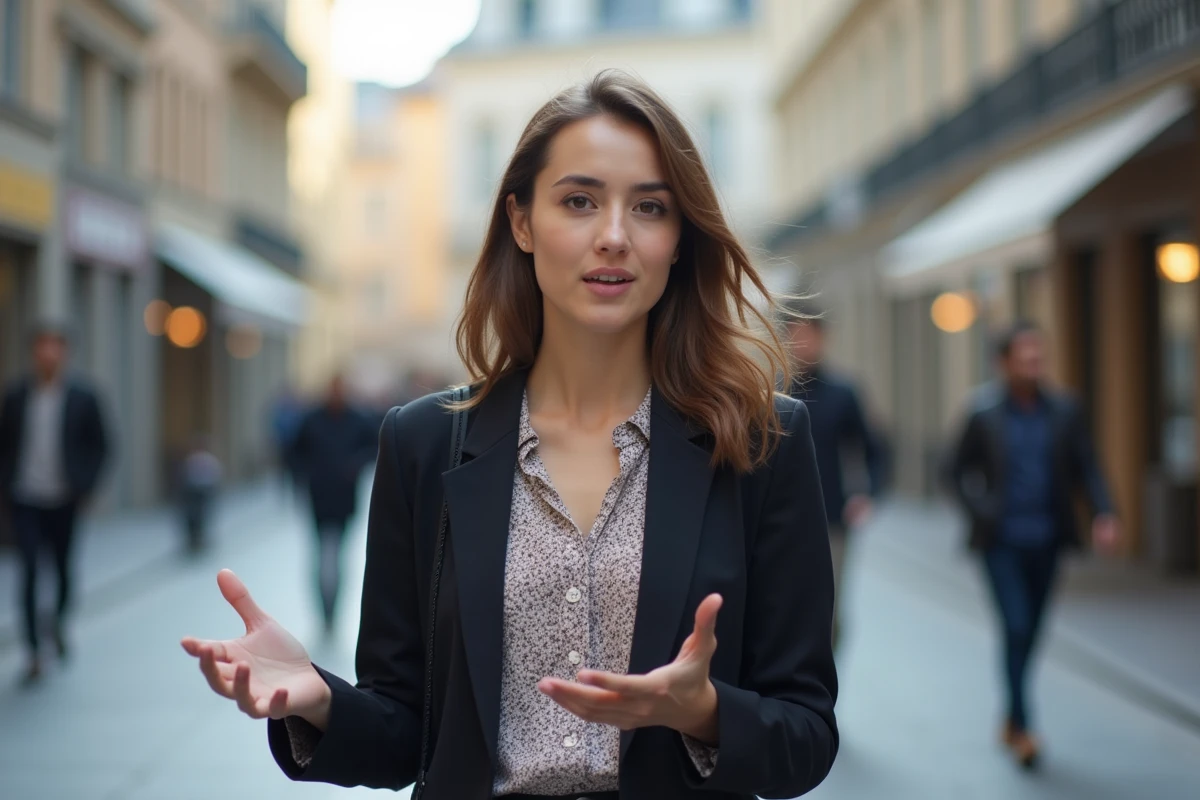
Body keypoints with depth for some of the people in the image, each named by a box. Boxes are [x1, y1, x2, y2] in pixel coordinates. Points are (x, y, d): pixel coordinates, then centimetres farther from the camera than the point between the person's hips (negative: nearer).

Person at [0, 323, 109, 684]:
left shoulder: (82, 397, -2)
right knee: (29, 571, -5)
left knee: (63, 567, 10)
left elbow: (99, 446, 4)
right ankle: (34, 652, 0)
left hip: (63, 501, 0)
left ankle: (59, 622, 39)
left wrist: (85, 485, -5)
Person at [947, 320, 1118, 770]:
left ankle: (1010, 720, 27)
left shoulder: (1064, 412, 3)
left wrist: (1103, 514, -12)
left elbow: (1086, 468, 3)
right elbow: (958, 471, 3)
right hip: (1002, 542, -3)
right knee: (1016, 627, -12)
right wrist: (980, 513, -8)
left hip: (1046, 541, 3)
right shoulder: (984, 413, -4)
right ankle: (1022, 729, -5)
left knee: (1030, 632, 10)